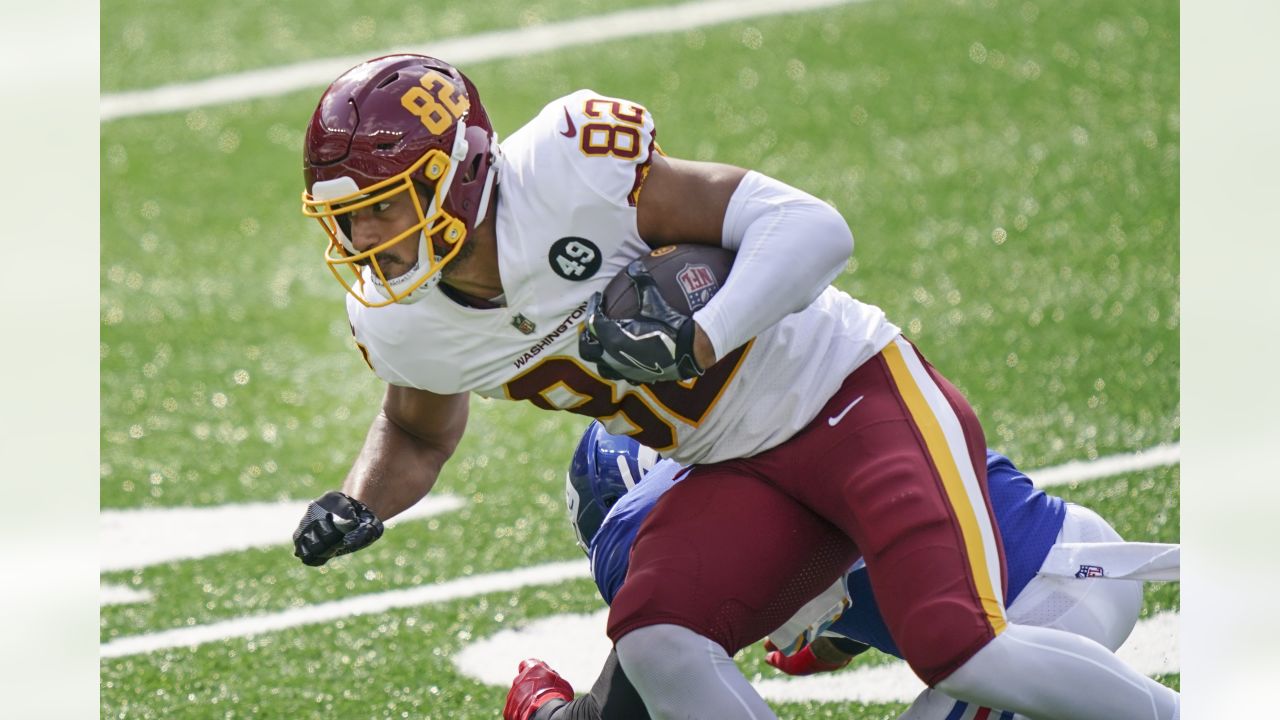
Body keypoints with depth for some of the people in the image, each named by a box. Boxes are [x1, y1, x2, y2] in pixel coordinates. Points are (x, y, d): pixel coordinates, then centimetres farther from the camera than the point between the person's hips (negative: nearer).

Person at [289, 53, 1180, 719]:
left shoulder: (568, 167, -26)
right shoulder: (401, 324, -4)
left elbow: (812, 229, -25)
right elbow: (420, 433, 21)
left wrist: (696, 341, -39)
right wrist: (358, 506, 0)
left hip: (855, 396, -6)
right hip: (744, 473, 7)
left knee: (956, 649, -23)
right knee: (655, 639, -19)